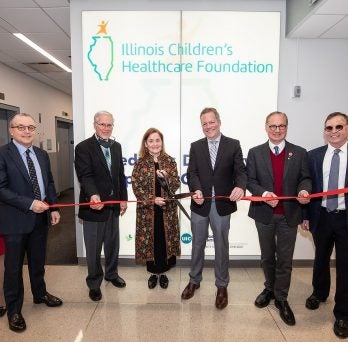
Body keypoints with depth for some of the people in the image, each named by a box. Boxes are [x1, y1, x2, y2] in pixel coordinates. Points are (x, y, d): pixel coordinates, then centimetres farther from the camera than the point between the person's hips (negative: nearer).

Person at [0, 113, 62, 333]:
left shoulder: (42, 155, 7)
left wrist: (53, 208, 1)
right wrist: (29, 204, -22)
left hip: (41, 218, 6)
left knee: (38, 261, 21)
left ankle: (40, 294, 43)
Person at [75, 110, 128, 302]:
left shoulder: (116, 146, 9)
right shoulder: (83, 147, -11)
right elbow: (85, 175, -22)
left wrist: (123, 198, 8)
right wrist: (93, 195, -39)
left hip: (113, 204, 6)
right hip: (94, 205, -5)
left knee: (113, 243, 20)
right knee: (93, 248, 9)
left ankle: (111, 274, 42)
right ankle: (94, 283, 30)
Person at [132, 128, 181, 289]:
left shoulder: (169, 161, 2)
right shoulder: (140, 163, -1)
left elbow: (176, 185, 0)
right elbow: (136, 187, -6)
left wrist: (166, 177, -20)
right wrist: (152, 199, -17)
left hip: (167, 209, 1)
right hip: (147, 209, -1)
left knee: (165, 240, 8)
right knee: (150, 240, 8)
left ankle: (163, 272, 28)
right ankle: (153, 273, 28)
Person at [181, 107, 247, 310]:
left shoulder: (233, 145, -1)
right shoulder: (196, 146, 5)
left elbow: (240, 171, -8)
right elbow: (192, 173, -4)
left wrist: (240, 187, -30)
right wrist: (196, 189, -24)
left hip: (223, 204, -1)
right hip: (201, 203, 2)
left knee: (222, 246, 11)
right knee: (198, 245, 16)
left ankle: (222, 286, 30)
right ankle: (194, 280, 36)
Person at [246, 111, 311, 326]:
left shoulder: (300, 153, 1)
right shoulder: (255, 153, 0)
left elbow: (305, 178, 0)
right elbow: (250, 180, -3)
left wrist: (304, 191, -22)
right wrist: (264, 193, -21)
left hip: (289, 214, 0)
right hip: (264, 213, 1)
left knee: (285, 259, 9)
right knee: (267, 257, 18)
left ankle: (281, 298, 28)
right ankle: (270, 289, 40)